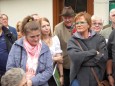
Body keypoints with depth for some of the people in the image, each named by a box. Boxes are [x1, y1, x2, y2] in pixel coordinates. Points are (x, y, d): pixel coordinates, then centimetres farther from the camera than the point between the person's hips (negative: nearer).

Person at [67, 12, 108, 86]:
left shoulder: (99, 38, 0)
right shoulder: (73, 40, -2)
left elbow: (104, 57, -11)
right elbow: (75, 56, -18)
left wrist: (82, 58, -14)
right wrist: (94, 52, -13)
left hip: (97, 77, 1)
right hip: (79, 78, -1)